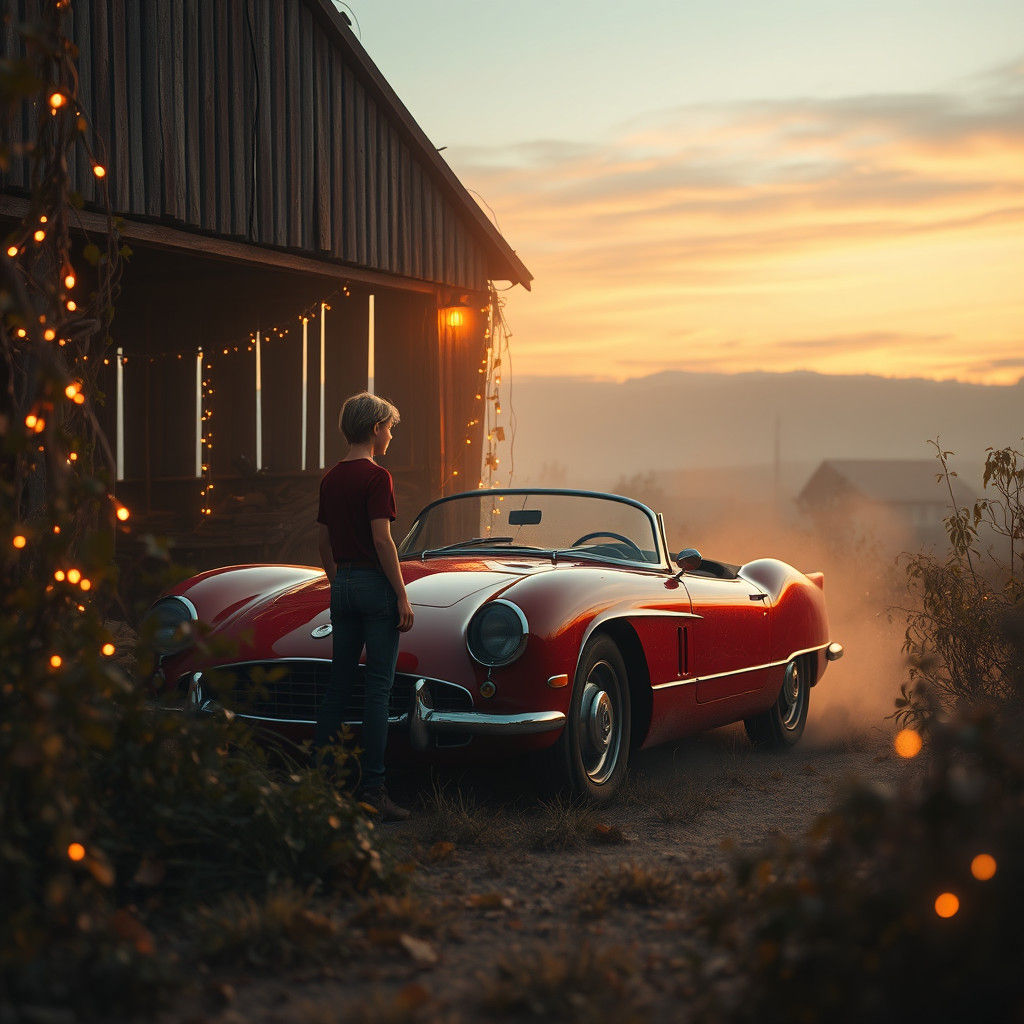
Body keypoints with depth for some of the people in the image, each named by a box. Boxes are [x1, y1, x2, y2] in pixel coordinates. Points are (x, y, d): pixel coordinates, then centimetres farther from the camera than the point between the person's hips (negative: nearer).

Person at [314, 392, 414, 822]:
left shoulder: (330, 479, 11)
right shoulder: (376, 477, -11)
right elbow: (382, 539, -16)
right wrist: (403, 596, -14)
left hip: (342, 586, 7)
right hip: (376, 584, -7)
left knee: (338, 684, 12)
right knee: (378, 688, -4)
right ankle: (371, 788, -3)